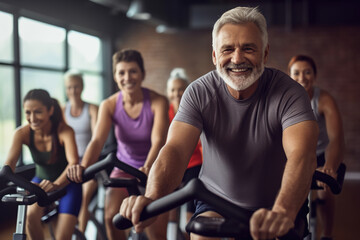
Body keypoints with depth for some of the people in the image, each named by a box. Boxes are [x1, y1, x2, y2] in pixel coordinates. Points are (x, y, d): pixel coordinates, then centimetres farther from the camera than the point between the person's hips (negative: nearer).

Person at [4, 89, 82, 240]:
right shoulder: (22, 133, -17)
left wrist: (56, 185, -59)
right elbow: (10, 162, -27)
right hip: (41, 182, 3)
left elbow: (73, 162, -41)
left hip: (67, 184, -2)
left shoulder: (64, 131, -27)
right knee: (30, 216, -27)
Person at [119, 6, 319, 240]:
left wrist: (283, 211, -52)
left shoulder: (289, 93, -18)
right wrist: (152, 198, -44)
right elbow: (175, 149, -24)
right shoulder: (200, 93, -12)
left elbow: (303, 155, -33)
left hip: (275, 205, 1)